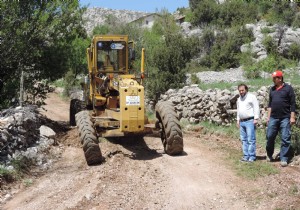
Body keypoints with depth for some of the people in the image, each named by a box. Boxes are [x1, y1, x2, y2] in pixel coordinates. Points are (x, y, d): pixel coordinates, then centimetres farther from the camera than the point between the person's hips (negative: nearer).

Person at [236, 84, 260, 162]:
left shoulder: (251, 97, -4)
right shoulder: (239, 99, 19)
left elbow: (256, 108, -9)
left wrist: (256, 119, -15)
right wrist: (238, 120, 21)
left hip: (250, 121, -8)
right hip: (242, 122, 8)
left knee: (251, 140, -8)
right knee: (244, 140, 8)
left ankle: (252, 156, -4)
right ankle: (246, 156, 14)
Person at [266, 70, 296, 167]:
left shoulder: (288, 88, -3)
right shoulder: (272, 89, 11)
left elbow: (292, 104, -4)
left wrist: (292, 117, -9)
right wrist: (268, 117, 12)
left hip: (285, 118, -4)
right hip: (273, 118, 4)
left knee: (285, 139, -1)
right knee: (270, 137, 6)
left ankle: (284, 159, 4)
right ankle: (269, 155, 24)